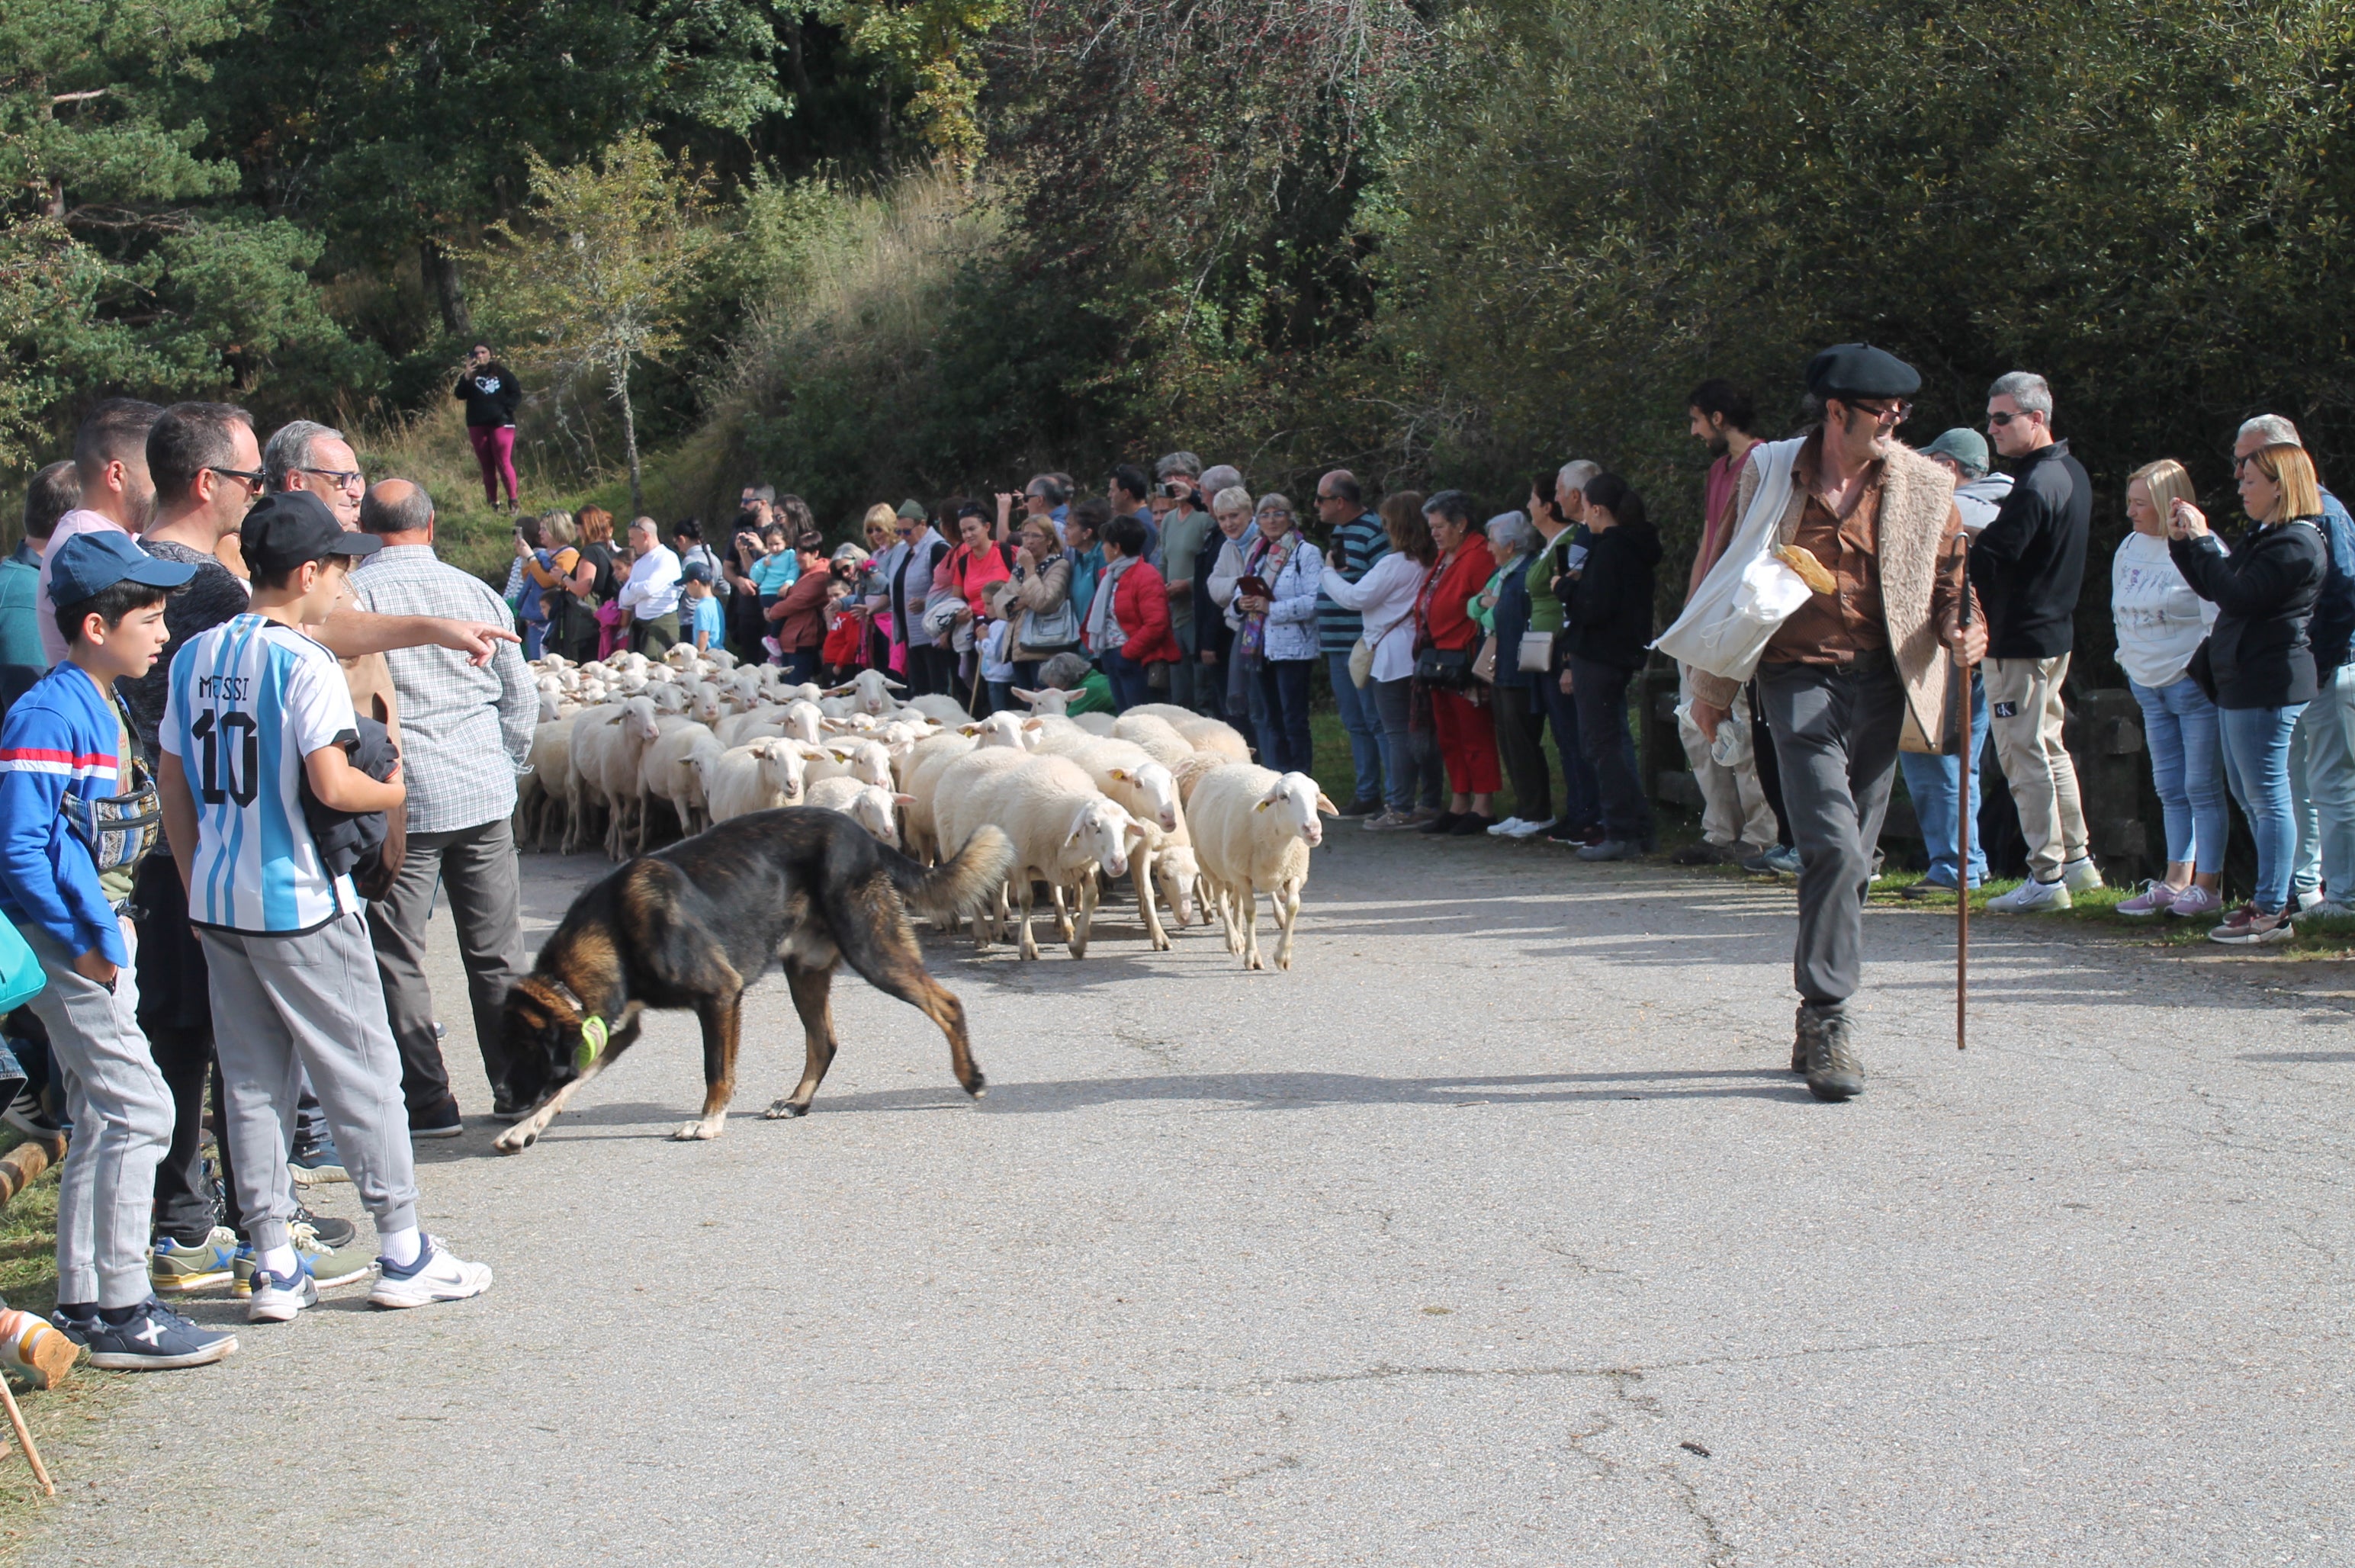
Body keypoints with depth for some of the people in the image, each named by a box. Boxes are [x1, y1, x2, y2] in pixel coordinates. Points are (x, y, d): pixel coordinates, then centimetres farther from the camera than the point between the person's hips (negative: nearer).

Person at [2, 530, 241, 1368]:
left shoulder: (102, 706, 12)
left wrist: (111, 931, 13)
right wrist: (85, 942, -18)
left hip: (96, 939, 10)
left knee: (103, 1120, 13)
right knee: (140, 1109, -9)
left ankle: (81, 1303, 21)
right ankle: (122, 1313, -3)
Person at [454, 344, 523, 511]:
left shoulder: (502, 373, 5)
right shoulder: (469, 375, 11)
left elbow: (516, 395, 3)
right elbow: (460, 395, -3)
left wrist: (505, 408, -11)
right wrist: (466, 377, -16)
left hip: (501, 424, -3)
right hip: (478, 426, 3)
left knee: (504, 463, -12)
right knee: (487, 466, 5)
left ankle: (513, 500, -7)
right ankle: (492, 503, 9)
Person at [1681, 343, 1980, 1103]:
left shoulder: (1923, 486, 5)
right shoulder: (1772, 472, 4)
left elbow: (1951, 577, 13)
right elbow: (1735, 579, 11)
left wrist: (1959, 629, -11)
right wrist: (1713, 689, 12)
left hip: (1879, 678, 3)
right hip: (1798, 675, -2)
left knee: (1849, 858, 7)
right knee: (1834, 845, -17)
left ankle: (1817, 1028, 19)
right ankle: (1828, 1020, -9)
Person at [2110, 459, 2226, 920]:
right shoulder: (2130, 547, 10)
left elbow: (2219, 622, -15)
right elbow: (2121, 613, 21)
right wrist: (2128, 659, 17)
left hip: (2194, 685, -8)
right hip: (2149, 687, 8)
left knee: (2202, 786, -3)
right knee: (2170, 789, 11)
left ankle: (2208, 886, 4)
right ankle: (2175, 882, 17)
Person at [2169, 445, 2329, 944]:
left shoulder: (2296, 543, -15)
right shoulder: (2266, 537, 17)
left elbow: (2238, 597, -23)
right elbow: (2214, 589, 19)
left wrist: (2201, 541, -17)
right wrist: (2182, 541, 8)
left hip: (2266, 686, -11)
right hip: (2241, 682, 11)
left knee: (2267, 798, -7)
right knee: (2248, 794, 17)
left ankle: (2272, 913, -4)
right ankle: (2275, 897, 25)